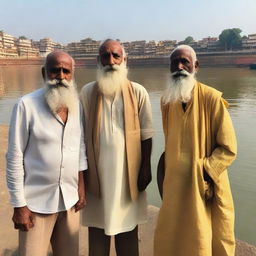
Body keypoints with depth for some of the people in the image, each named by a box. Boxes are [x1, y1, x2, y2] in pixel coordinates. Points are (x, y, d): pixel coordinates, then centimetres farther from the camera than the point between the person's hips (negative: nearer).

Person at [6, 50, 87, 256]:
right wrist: (19, 205, -9)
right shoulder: (27, 105, -11)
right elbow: (15, 158, -9)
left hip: (70, 199, 4)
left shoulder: (77, 105, 2)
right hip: (37, 202, -4)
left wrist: (81, 187, 7)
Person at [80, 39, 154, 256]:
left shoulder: (138, 92, -4)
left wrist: (146, 167, -3)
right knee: (98, 222, 14)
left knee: (127, 223, 14)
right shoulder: (88, 92, -1)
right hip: (97, 169, 1)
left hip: (128, 168, 0)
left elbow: (146, 133, -1)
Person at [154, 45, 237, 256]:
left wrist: (204, 171, -18)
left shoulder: (212, 98, -14)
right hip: (175, 185, 5)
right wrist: (166, 170, 8)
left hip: (205, 187, -4)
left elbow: (228, 148, -11)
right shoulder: (167, 100, 3)